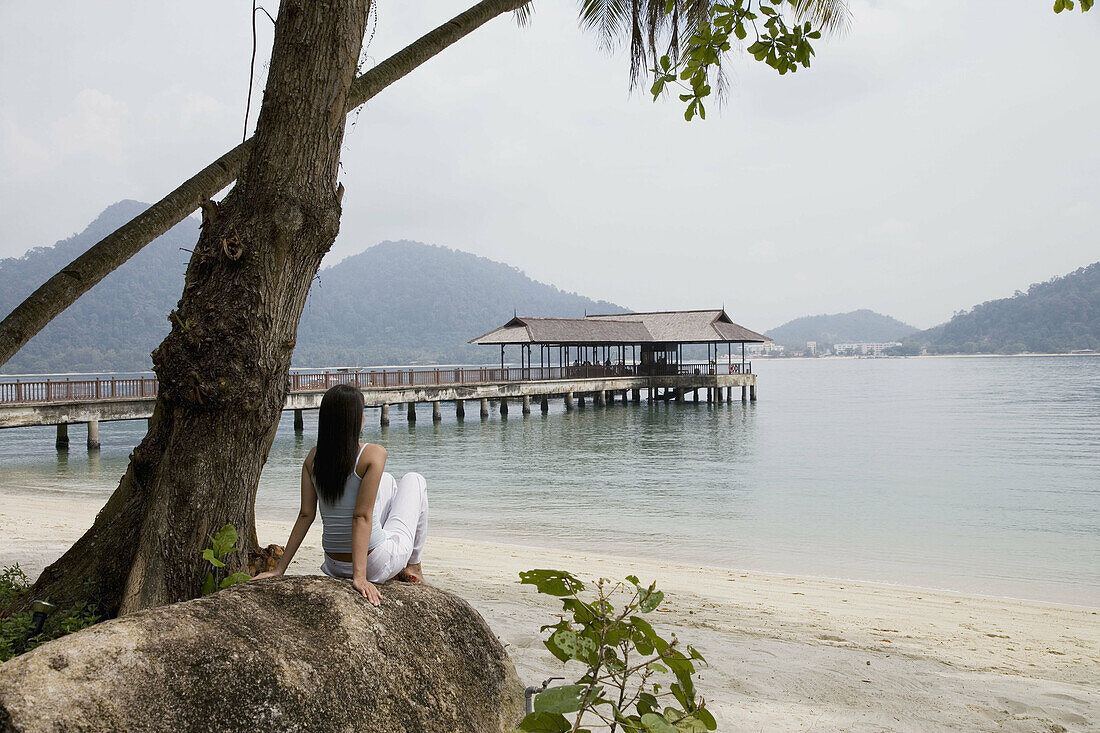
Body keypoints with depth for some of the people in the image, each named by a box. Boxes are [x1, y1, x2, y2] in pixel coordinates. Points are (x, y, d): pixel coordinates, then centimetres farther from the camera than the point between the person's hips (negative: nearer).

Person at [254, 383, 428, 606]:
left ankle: (397, 570, 36)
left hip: (336, 566, 6)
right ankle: (413, 567, 25)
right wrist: (360, 576, -25)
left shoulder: (313, 458, -3)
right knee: (414, 481, 17)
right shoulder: (373, 454, -20)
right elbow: (361, 517, -25)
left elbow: (306, 515, -5)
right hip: (377, 566, -6)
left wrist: (280, 569, 0)